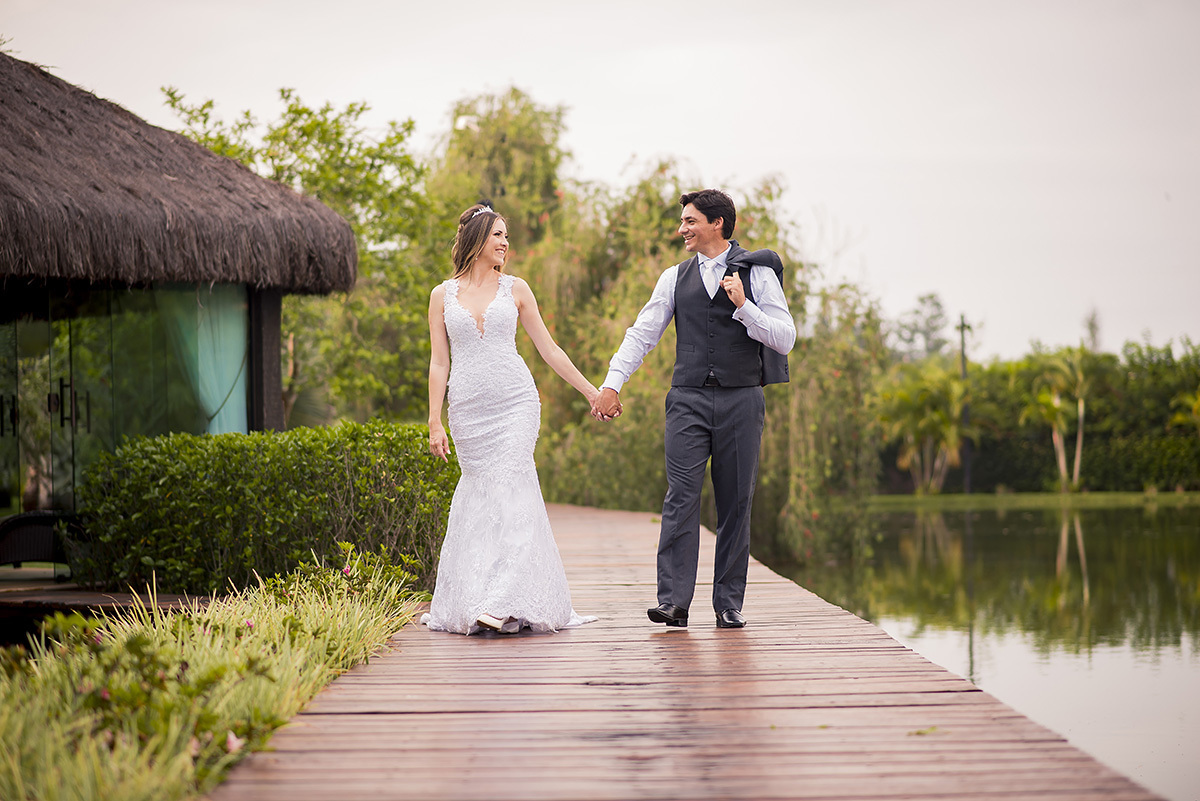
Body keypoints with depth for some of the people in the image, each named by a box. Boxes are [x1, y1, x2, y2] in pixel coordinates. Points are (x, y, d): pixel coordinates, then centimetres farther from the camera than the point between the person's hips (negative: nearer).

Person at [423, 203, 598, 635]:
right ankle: (477, 598, 8)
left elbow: (549, 348, 12)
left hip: (516, 403, -1)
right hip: (468, 409, 1)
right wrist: (434, 422, 2)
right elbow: (439, 362, 7)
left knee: (508, 490, -11)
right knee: (480, 492, 1)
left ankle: (504, 603, -18)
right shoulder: (442, 295, 8)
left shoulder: (515, 288, 7)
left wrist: (590, 391, 12)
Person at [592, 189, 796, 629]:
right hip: (688, 399, 1)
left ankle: (729, 605, 9)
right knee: (681, 497, -10)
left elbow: (785, 338, 0)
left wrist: (743, 307, -13)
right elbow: (642, 333, 9)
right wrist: (611, 384, -1)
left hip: (741, 399, -1)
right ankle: (673, 602, -12)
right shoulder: (675, 278, 12)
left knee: (736, 502, 3)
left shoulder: (758, 274, 4)